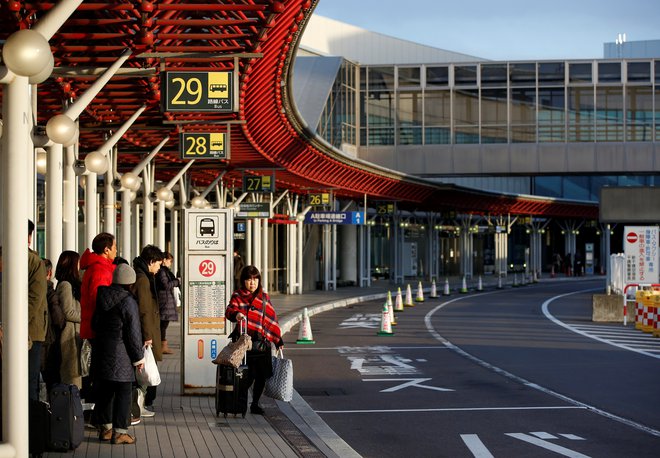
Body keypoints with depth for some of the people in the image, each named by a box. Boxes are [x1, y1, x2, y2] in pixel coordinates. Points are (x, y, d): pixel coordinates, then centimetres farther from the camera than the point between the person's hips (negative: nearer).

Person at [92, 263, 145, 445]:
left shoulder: (101, 297, 6)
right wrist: (139, 357, -4)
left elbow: (95, 324, 16)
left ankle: (105, 428, 21)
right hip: (120, 354, -7)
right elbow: (133, 332, -12)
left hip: (101, 351, 7)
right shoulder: (128, 302, -14)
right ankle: (119, 432, -1)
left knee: (104, 391, 14)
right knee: (123, 392, 0)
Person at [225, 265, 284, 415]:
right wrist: (235, 314, -37)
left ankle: (255, 404, 20)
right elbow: (230, 310, -13)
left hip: (261, 342, 3)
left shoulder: (264, 297, 11)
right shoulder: (237, 296, 4)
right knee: (248, 375, -7)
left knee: (261, 375, 3)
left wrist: (278, 340, 12)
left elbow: (271, 319, 13)